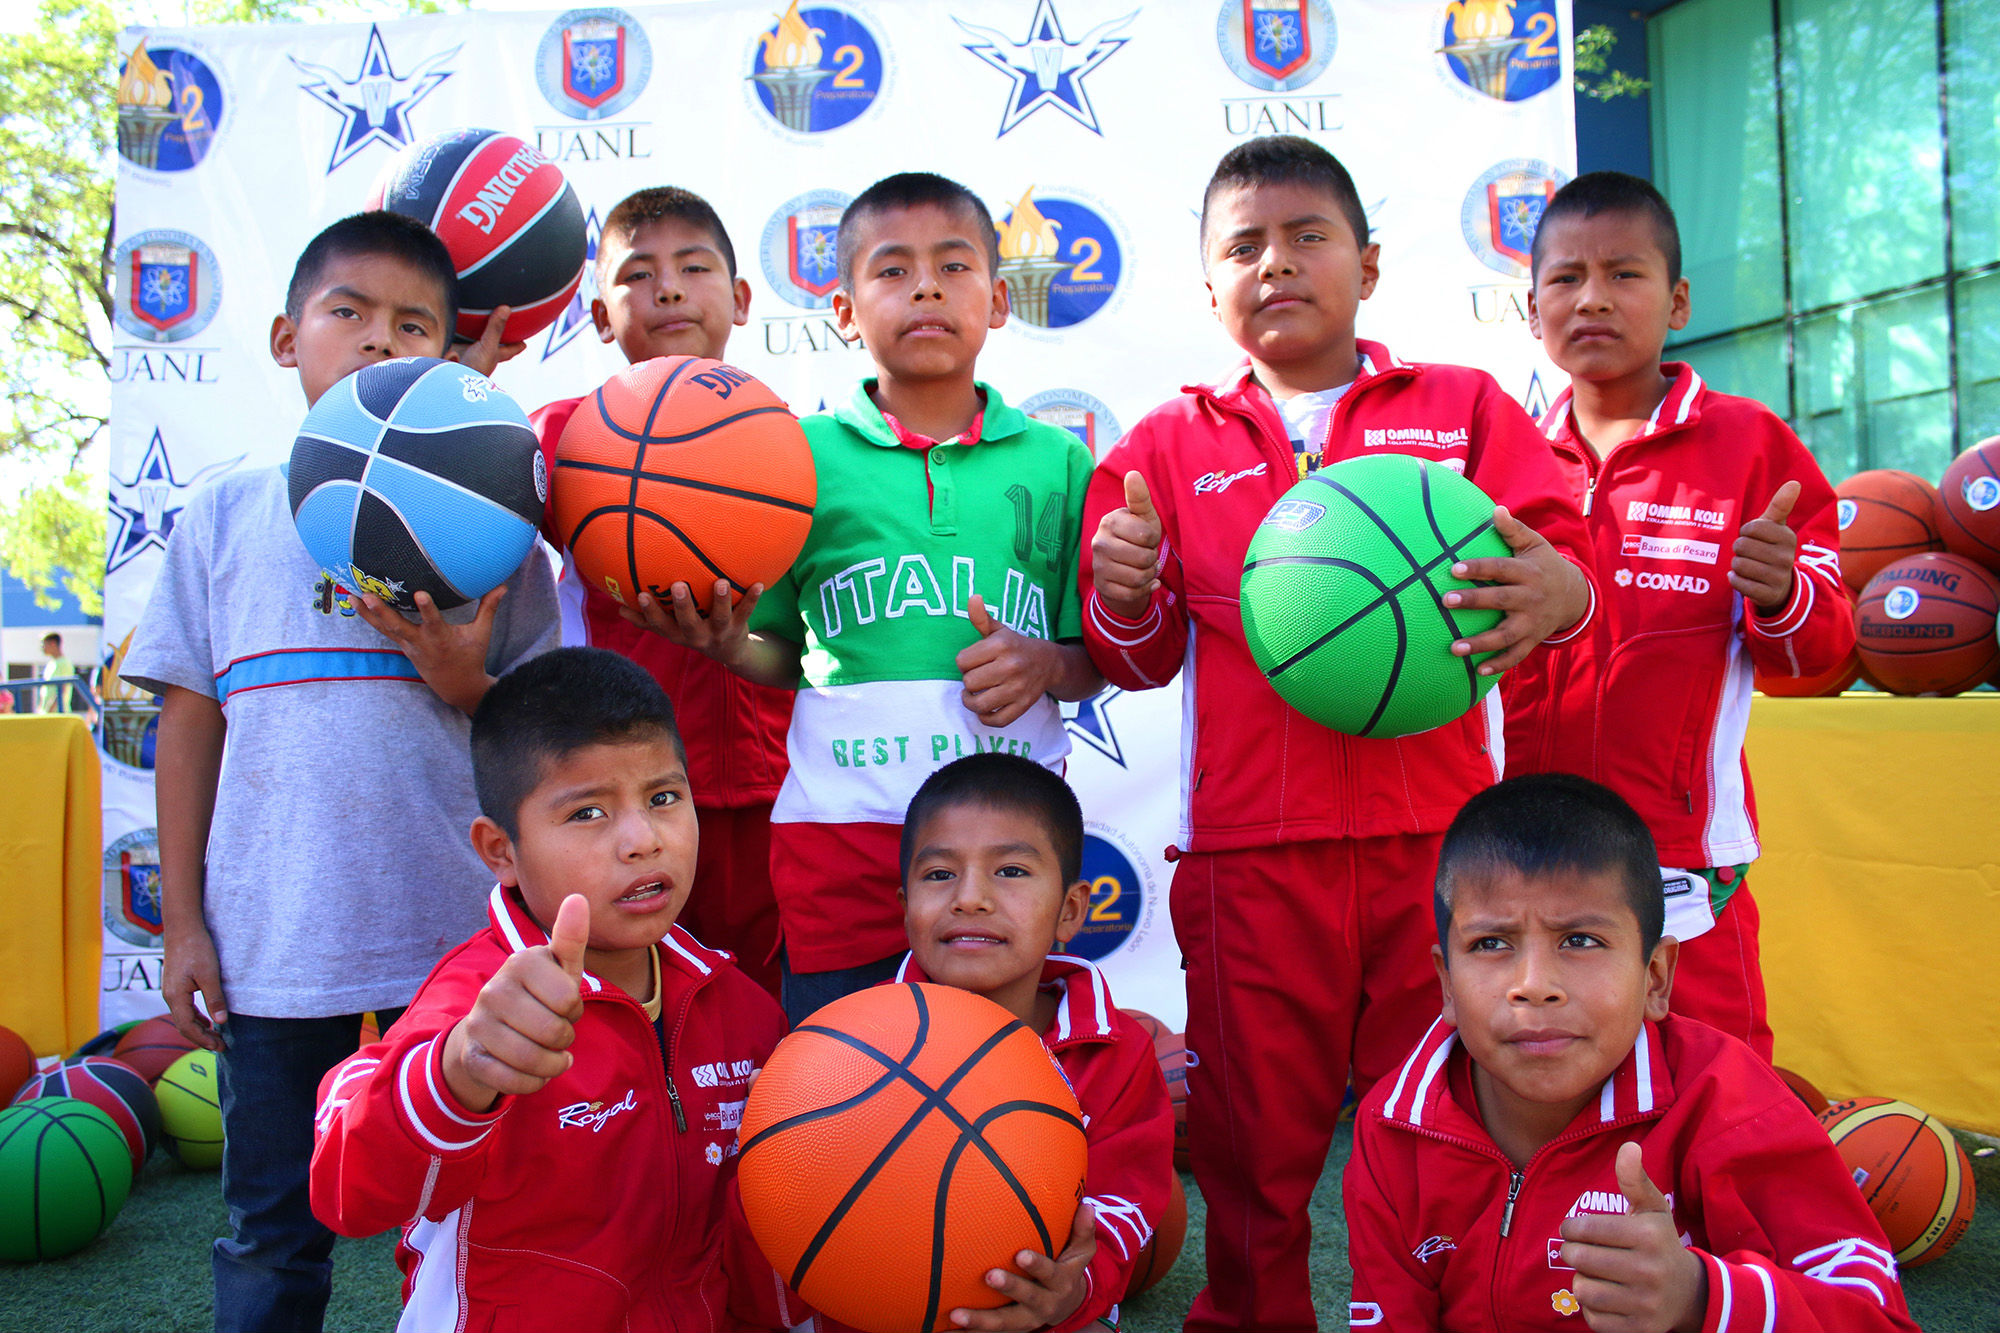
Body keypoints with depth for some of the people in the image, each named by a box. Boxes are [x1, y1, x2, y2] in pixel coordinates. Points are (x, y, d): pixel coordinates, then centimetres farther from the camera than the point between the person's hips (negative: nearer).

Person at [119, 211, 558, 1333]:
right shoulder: (228, 516, 7)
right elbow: (190, 723, 9)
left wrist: (464, 682, -18)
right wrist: (182, 920, 5)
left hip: (456, 942, -1)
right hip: (270, 944, 2)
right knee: (273, 1238, 14)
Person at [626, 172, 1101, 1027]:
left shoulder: (1055, 462, 7)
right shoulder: (804, 453, 5)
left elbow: (1101, 658, 11)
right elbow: (785, 658, 9)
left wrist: (1047, 663, -10)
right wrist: (724, 644, -11)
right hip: (840, 825, -1)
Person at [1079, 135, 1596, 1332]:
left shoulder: (1465, 409, 10)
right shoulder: (1172, 446, 11)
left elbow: (1565, 560, 1)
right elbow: (1145, 658, 10)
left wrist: (1558, 592, -22)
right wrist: (1121, 600, -12)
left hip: (1437, 841, 0)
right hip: (1250, 860, 1)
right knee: (1254, 1149, 11)